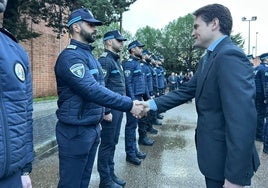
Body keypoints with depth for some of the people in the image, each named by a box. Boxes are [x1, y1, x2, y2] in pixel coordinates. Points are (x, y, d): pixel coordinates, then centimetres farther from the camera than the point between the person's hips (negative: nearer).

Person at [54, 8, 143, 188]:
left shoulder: (89, 54, 13)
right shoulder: (70, 56, -17)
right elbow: (92, 90, -27)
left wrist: (99, 118, 13)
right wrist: (129, 105, -25)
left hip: (92, 128, 9)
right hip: (75, 131, -9)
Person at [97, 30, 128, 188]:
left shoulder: (116, 60, 16)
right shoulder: (105, 60, -13)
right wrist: (106, 111, -20)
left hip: (118, 108, 9)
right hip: (111, 109, -9)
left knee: (113, 143, 17)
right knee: (107, 144, 2)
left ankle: (111, 174, 30)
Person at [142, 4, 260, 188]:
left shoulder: (230, 56, -24)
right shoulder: (209, 59, 10)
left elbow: (243, 119, -30)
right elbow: (187, 90, 10)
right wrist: (153, 103, 0)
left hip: (226, 157, -9)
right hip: (215, 150, 9)